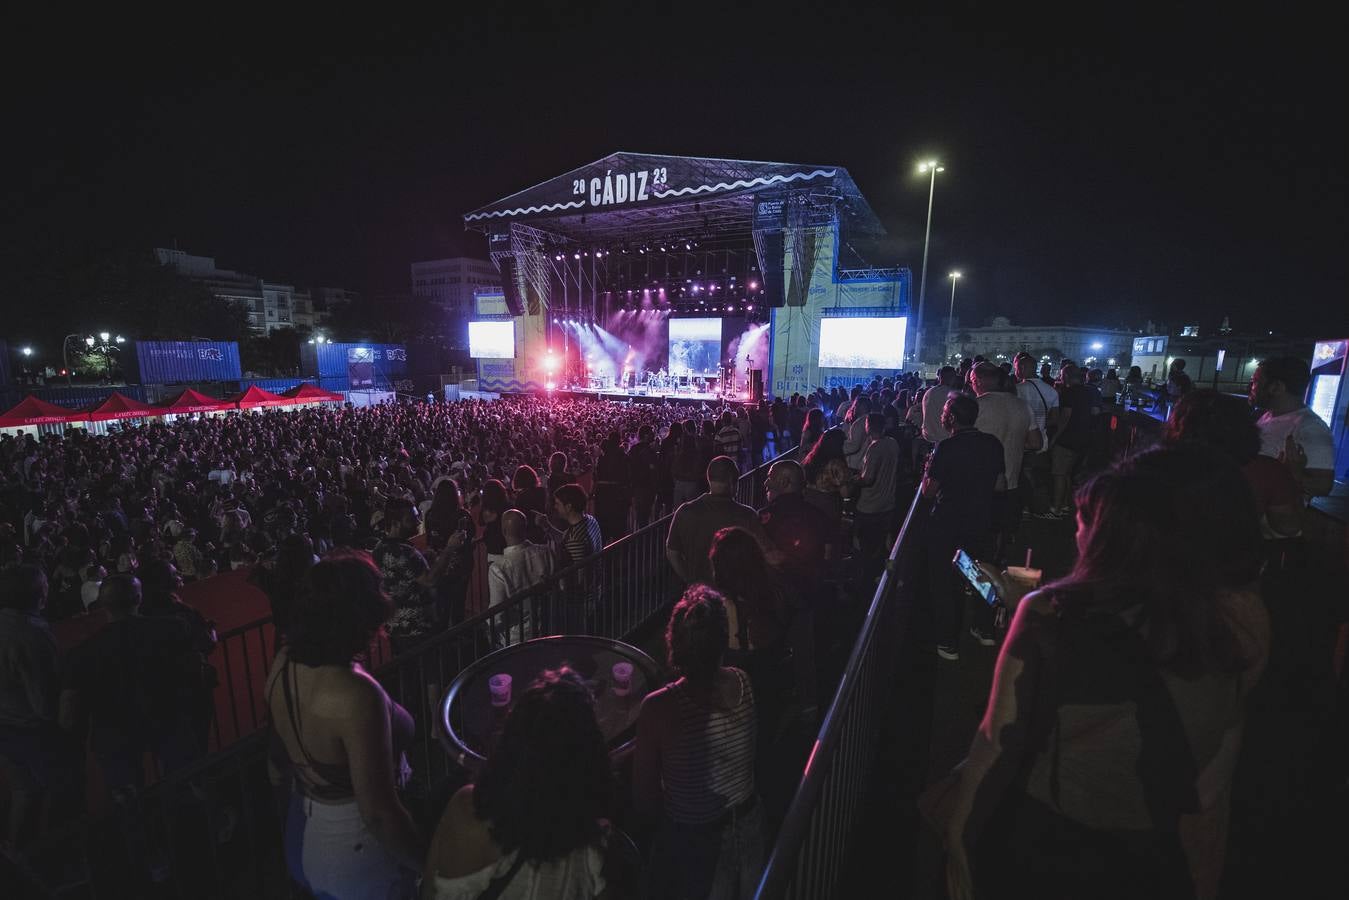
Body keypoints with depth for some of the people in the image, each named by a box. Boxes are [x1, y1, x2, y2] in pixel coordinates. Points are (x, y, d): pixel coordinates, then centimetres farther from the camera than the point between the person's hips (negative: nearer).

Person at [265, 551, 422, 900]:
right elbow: (377, 813, -29)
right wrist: (434, 868, -16)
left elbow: (277, 760, 5)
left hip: (300, 840, 7)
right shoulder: (355, 694, -35)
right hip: (355, 856, -6)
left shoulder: (283, 664, -11)